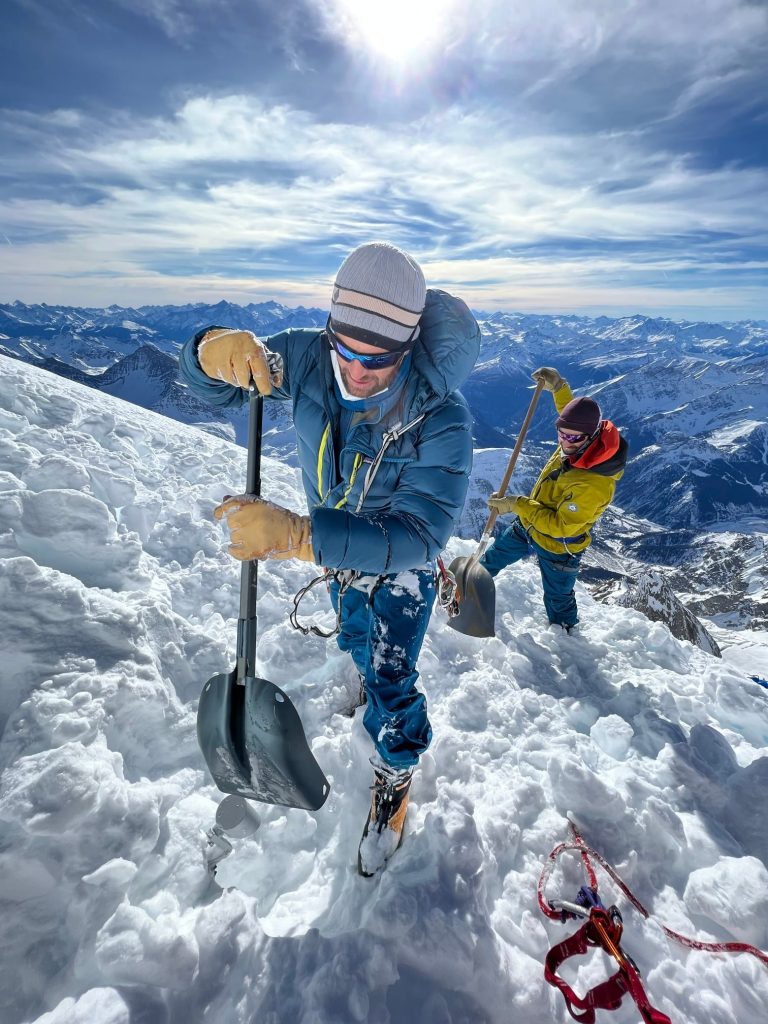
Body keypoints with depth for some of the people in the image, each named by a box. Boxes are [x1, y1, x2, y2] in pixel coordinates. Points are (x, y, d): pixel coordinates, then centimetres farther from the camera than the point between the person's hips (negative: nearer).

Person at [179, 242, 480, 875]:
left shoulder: (441, 419, -37)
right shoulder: (310, 358, -24)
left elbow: (417, 536, -46)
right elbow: (209, 382, -15)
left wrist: (297, 535, -59)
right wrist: (217, 352, -42)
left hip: (402, 568, -5)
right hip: (337, 550, 5)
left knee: (390, 684, 3)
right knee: (355, 640, 31)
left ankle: (396, 779, 38)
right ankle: (372, 676, 70)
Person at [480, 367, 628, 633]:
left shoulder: (595, 486, -40)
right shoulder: (578, 441, -17)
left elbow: (559, 525, -34)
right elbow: (572, 411, 9)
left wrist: (517, 505, -32)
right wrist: (557, 385, 3)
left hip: (557, 547, -7)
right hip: (528, 526, 7)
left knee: (558, 599, 18)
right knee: (492, 559, 26)